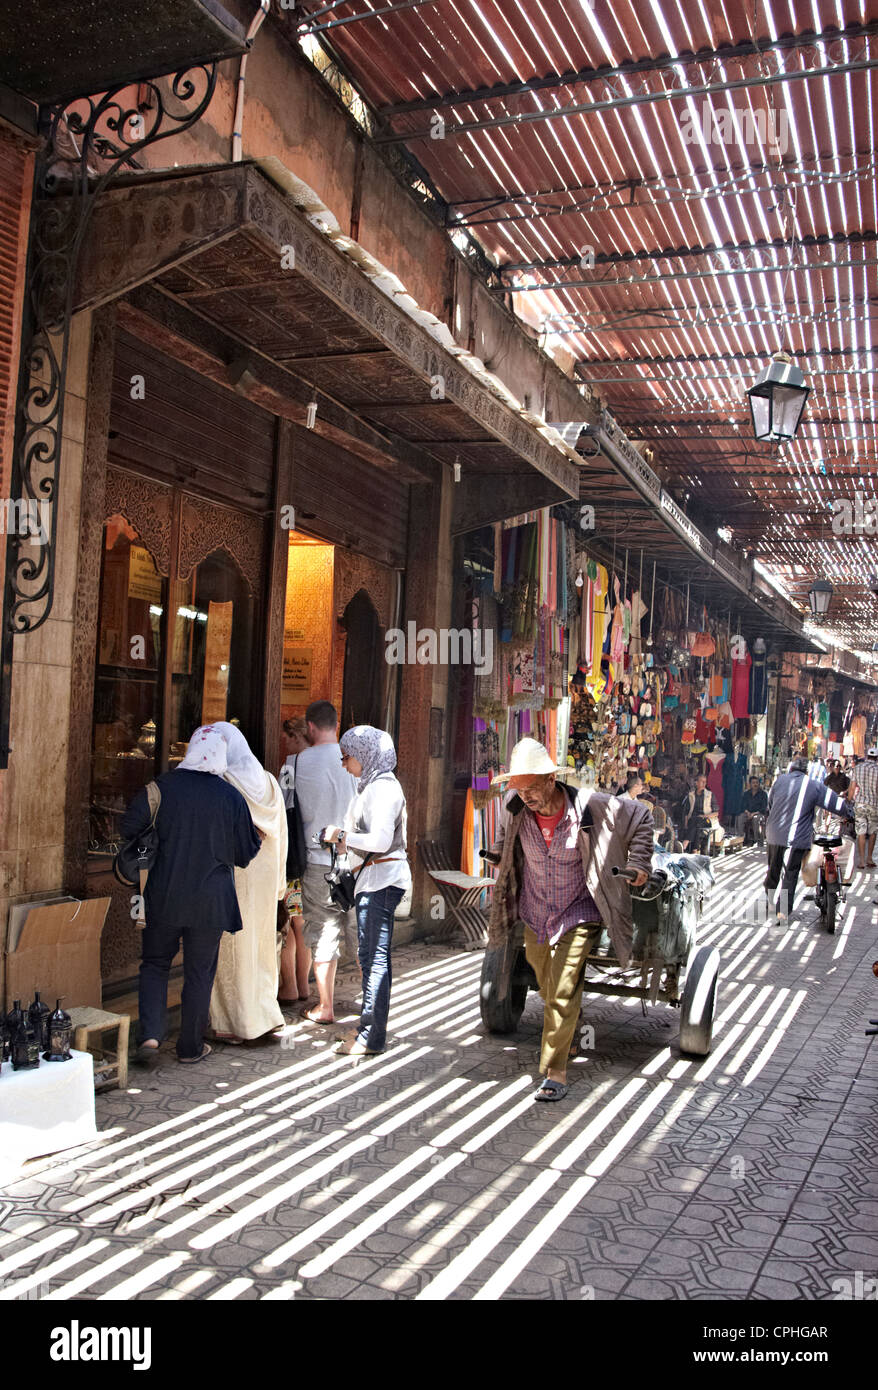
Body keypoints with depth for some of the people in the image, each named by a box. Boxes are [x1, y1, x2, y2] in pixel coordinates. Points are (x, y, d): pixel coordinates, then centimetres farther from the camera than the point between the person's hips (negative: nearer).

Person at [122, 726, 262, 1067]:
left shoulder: (163, 786, -6)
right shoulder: (231, 796, -6)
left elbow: (130, 828, 0)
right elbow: (248, 851, 1)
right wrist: (259, 845, 23)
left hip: (164, 897, 0)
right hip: (211, 901, 0)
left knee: (155, 963, 15)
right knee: (200, 972, 11)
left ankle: (150, 1035, 1)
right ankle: (191, 1047, 18)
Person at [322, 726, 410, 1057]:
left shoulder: (383, 787, -14)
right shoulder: (371, 786, 17)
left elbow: (380, 840, -22)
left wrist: (341, 835, -12)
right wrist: (343, 840, 10)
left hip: (382, 878, -10)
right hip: (373, 878, 10)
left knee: (375, 957, -6)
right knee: (370, 955, 14)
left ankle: (372, 1038, -1)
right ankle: (368, 1027, 23)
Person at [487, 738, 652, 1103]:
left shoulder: (591, 806, -23)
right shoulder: (515, 808, -14)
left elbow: (641, 816, -5)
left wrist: (638, 863, -4)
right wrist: (499, 854, 12)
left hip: (577, 915, -4)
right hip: (534, 915, 4)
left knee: (562, 993, -12)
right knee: (547, 987, 21)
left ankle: (554, 1073, -1)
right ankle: (561, 1031, 51)